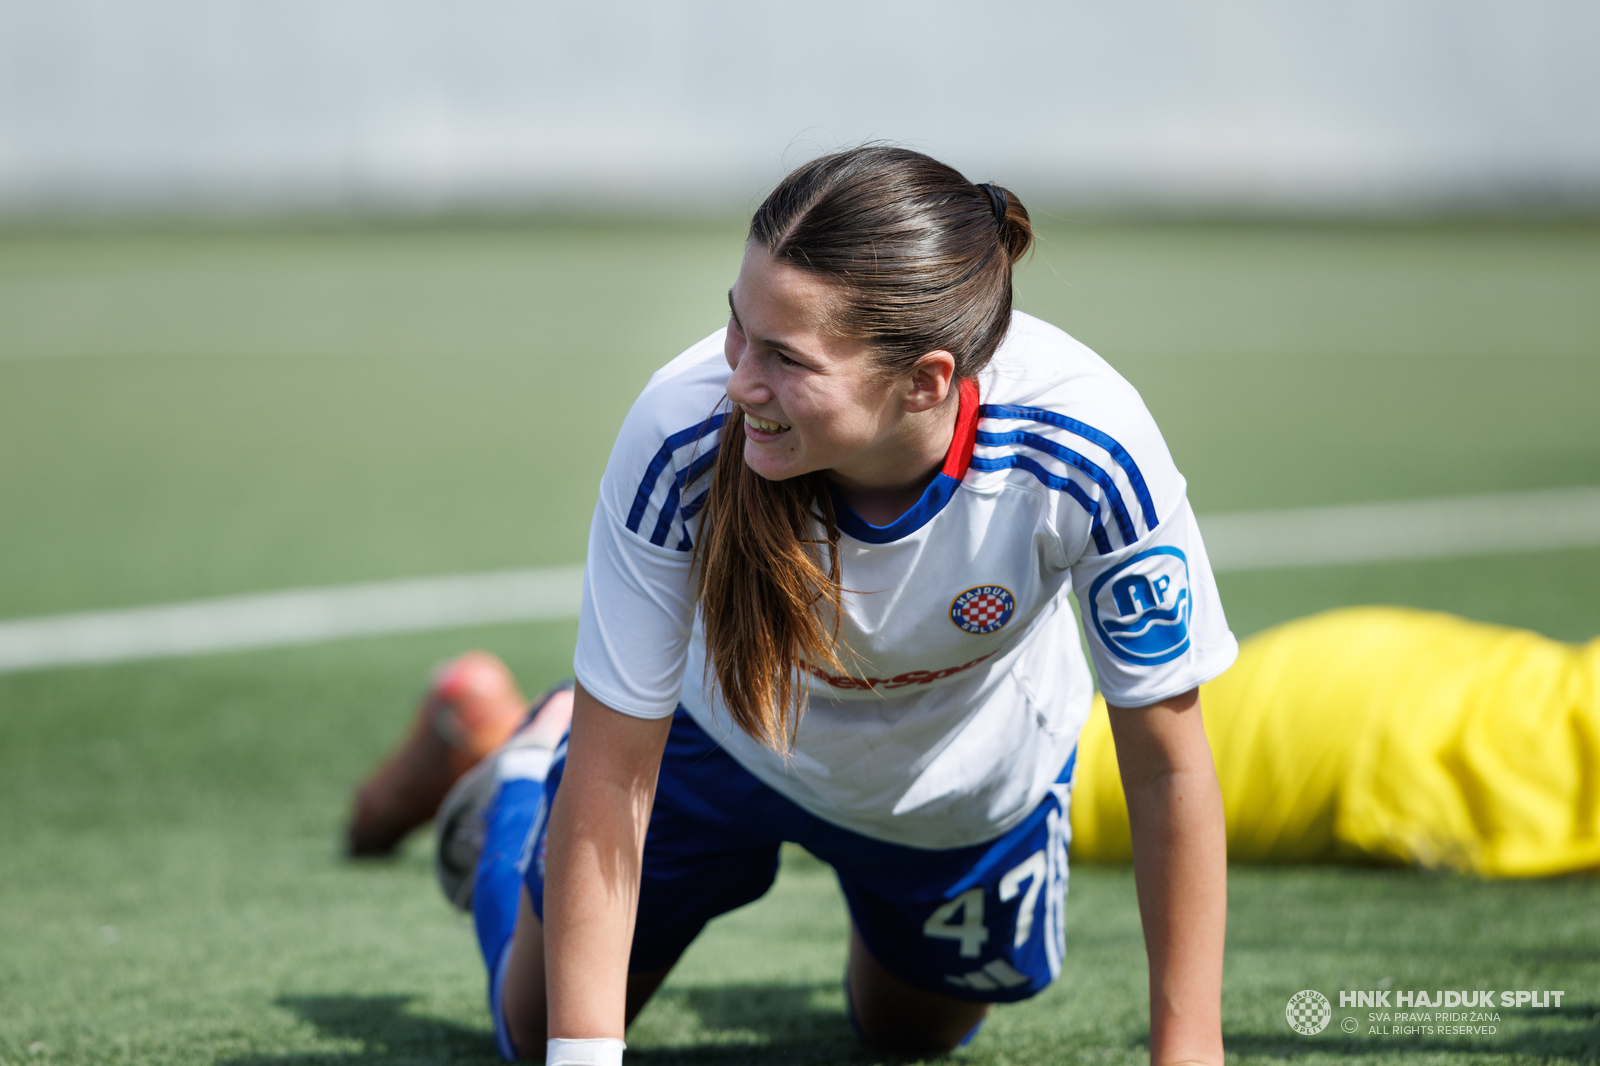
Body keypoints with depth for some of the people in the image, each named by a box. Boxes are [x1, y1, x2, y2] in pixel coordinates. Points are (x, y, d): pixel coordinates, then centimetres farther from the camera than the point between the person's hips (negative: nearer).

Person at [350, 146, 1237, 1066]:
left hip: (978, 777, 1)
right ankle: (519, 792, 44)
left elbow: (1169, 771, -28)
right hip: (719, 738, -1)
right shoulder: (681, 441, -41)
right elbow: (611, 777, -32)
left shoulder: (1086, 452, -42)